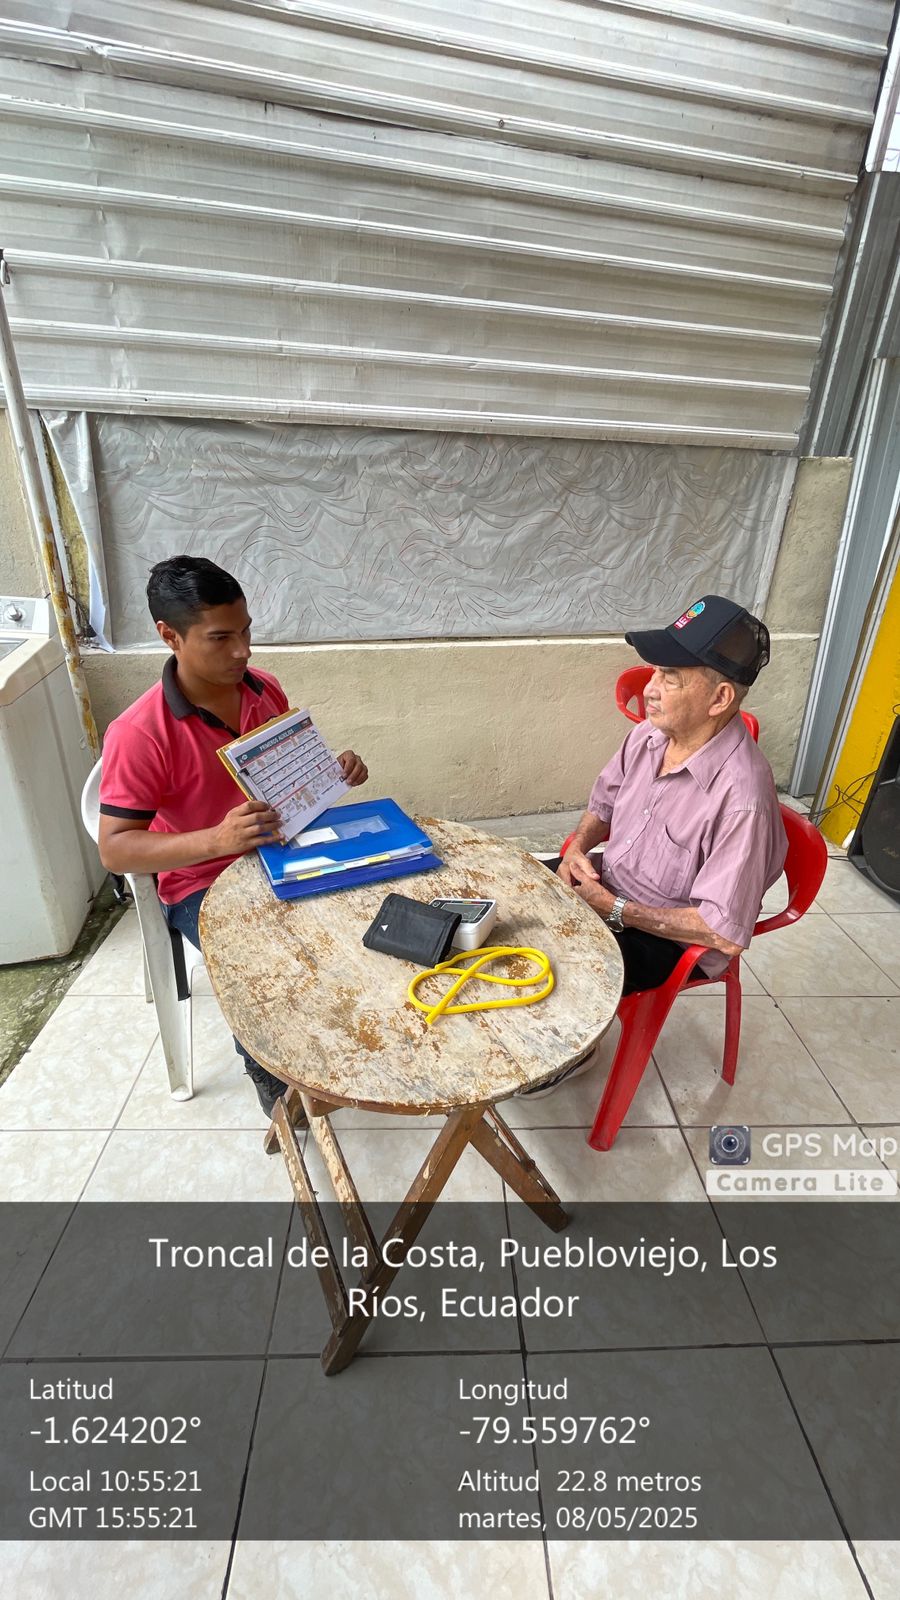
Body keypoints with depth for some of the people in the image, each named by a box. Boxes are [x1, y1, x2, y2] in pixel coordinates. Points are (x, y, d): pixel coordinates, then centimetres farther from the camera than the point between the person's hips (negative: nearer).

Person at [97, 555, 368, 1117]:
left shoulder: (265, 689, -4)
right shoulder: (139, 734, -23)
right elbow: (115, 849, -21)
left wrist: (334, 769, -11)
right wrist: (216, 840, -36)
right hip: (202, 883, -5)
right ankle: (272, 1078, 11)